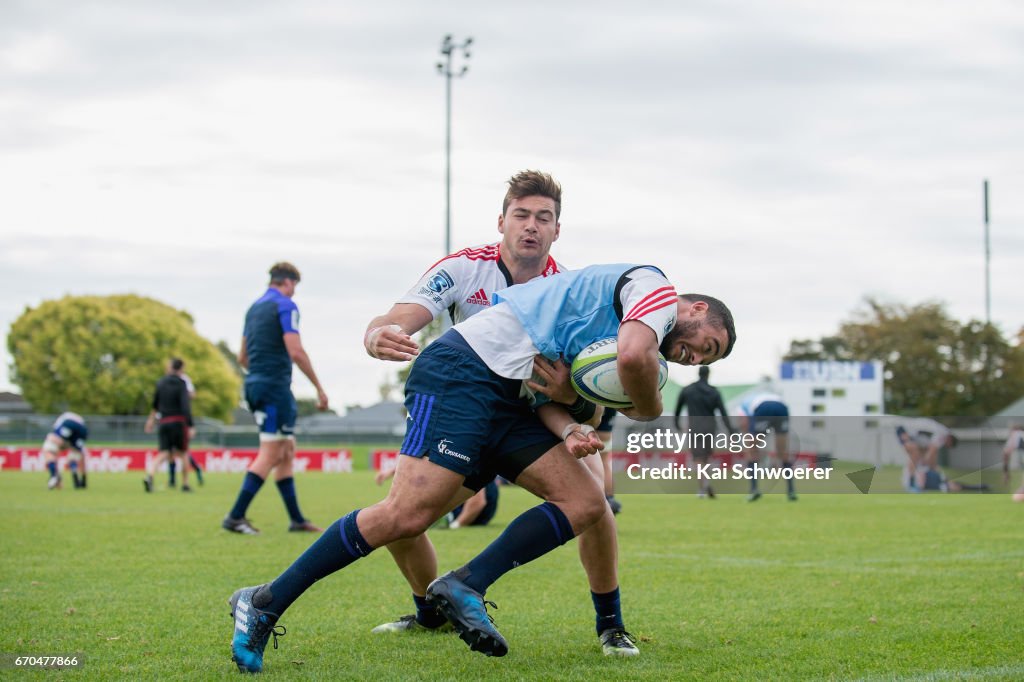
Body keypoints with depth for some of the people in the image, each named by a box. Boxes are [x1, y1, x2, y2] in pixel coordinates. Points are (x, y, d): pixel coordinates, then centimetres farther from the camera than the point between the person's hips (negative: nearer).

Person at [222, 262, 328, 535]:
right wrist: (319, 388, -13)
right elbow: (296, 351, -17)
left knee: (287, 451, 13)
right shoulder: (285, 306, -8)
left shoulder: (254, 308, 17)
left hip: (255, 385, 9)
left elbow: (242, 357, 20)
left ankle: (297, 519, 14)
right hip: (275, 387, -9)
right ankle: (235, 517, -14)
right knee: (271, 455, -9)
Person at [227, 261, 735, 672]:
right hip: (462, 371, -10)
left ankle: (465, 587, -8)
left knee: (586, 502, 0)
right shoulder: (655, 287, -2)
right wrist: (650, 411, -3)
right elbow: (634, 356, -23)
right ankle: (264, 603, -11)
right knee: (408, 513, -20)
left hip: (505, 398, 10)